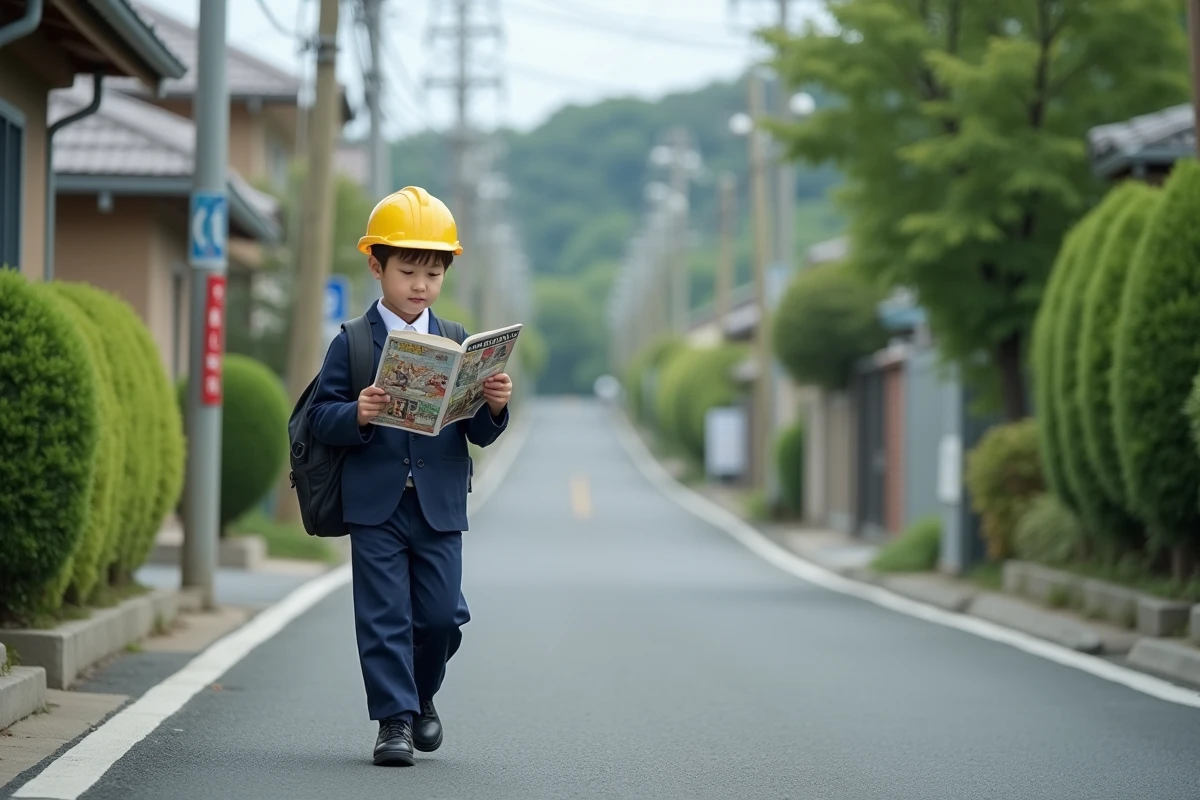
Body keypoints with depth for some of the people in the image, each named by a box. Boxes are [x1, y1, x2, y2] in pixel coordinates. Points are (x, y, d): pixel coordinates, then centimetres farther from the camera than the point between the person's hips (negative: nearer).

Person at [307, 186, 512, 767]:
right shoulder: (352, 345, 0)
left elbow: (479, 434, 6)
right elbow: (321, 418, -3)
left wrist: (494, 407, -15)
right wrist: (356, 415, -23)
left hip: (440, 506, 2)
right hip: (375, 506, -2)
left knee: (441, 615, 5)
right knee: (384, 616, -2)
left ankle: (421, 696, 30)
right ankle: (394, 718, 5)